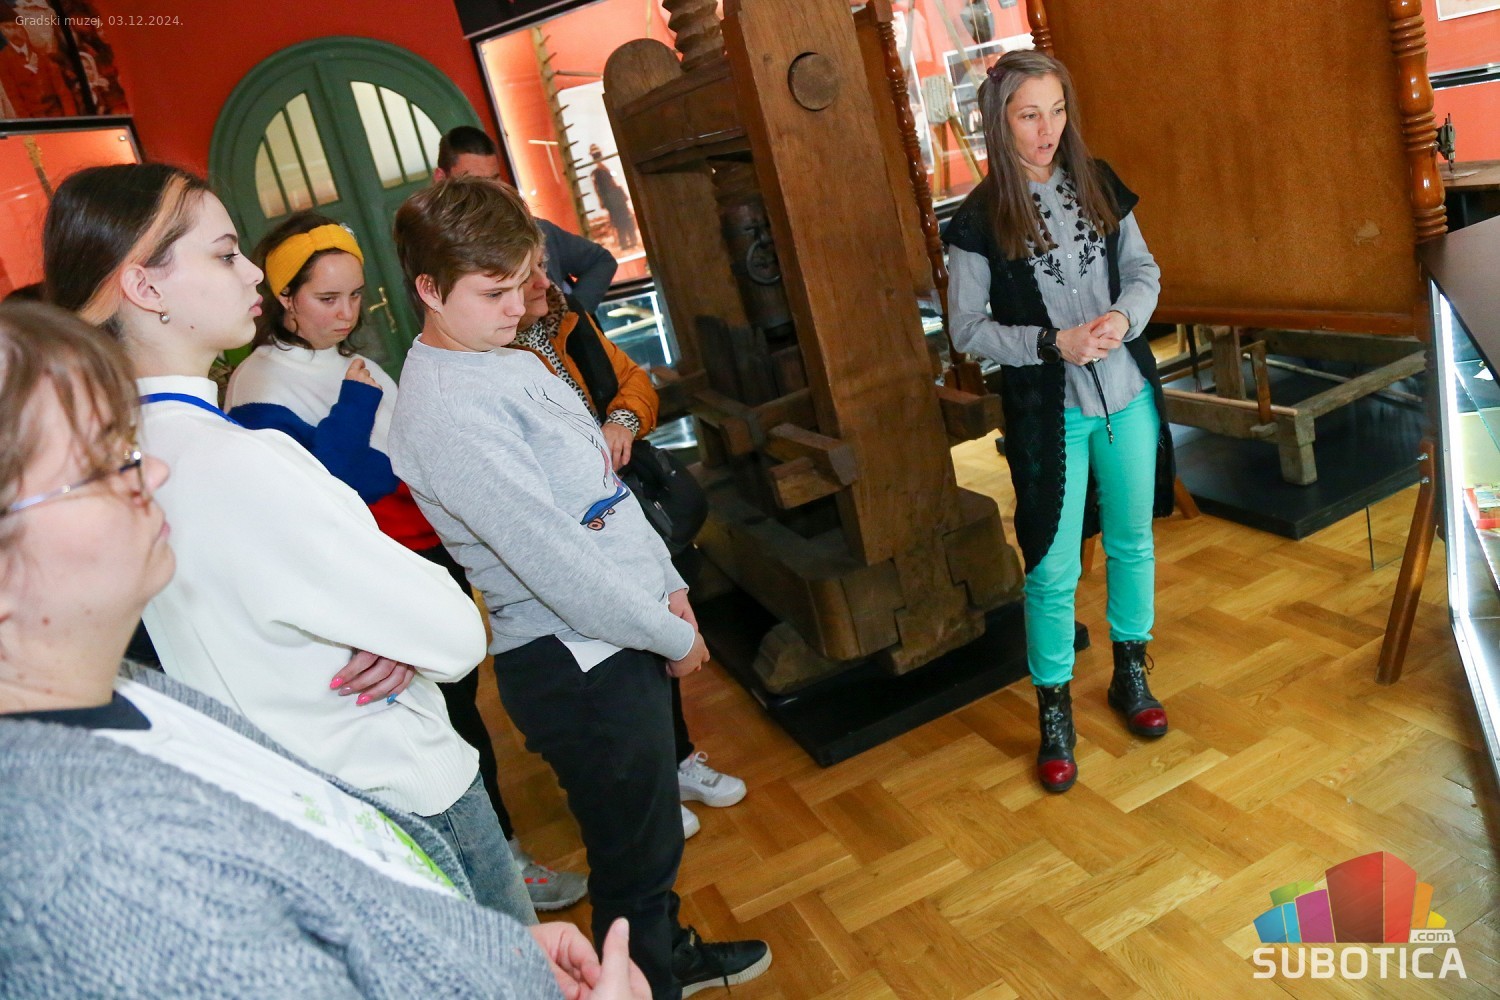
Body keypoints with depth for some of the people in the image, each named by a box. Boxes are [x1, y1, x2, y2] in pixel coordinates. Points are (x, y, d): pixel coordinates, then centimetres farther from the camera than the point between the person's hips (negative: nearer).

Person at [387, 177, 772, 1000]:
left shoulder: (515, 362, 9)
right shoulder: (443, 413, -21)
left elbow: (611, 492, 12)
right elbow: (551, 560, -23)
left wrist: (669, 586, 3)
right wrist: (673, 637, -13)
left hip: (624, 639, 9)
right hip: (573, 664, -9)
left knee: (651, 828, 26)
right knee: (635, 852, 9)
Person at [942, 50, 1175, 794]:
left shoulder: (1097, 183, 4)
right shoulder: (980, 218, -7)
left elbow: (1143, 268, 8)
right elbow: (967, 328, -7)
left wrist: (1123, 316, -13)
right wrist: (1054, 344, -19)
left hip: (1127, 395, 4)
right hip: (1048, 412, -4)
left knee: (1132, 541, 15)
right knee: (1053, 570, 0)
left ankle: (1130, 674, 36)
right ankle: (1054, 712, 17)